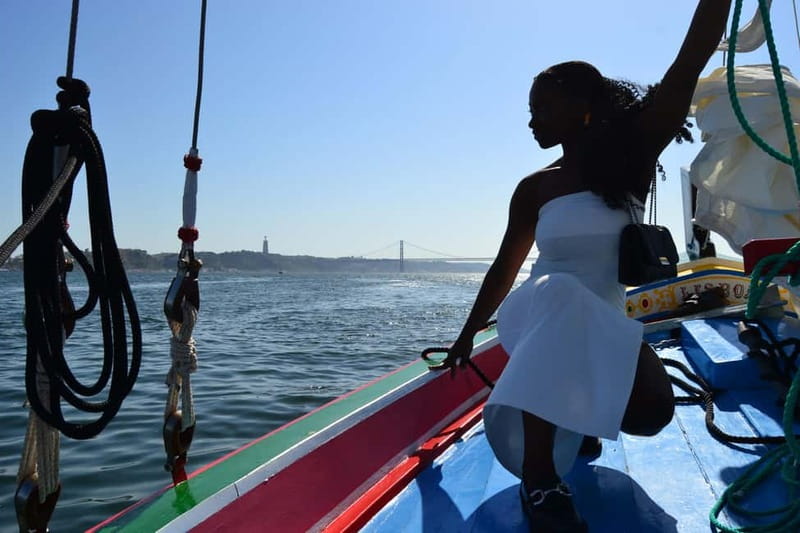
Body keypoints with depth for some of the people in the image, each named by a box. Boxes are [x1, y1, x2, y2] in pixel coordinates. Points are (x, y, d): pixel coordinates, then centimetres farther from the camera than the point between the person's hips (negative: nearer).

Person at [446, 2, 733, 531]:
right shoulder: (535, 189, 3)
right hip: (538, 315, 0)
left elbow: (693, 60, -10)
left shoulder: (631, 156, 0)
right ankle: (540, 480, -34)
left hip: (604, 324, 1)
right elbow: (504, 268, 10)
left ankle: (581, 400, 10)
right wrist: (467, 335, 15)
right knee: (560, 294, -37)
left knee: (652, 409, -27)